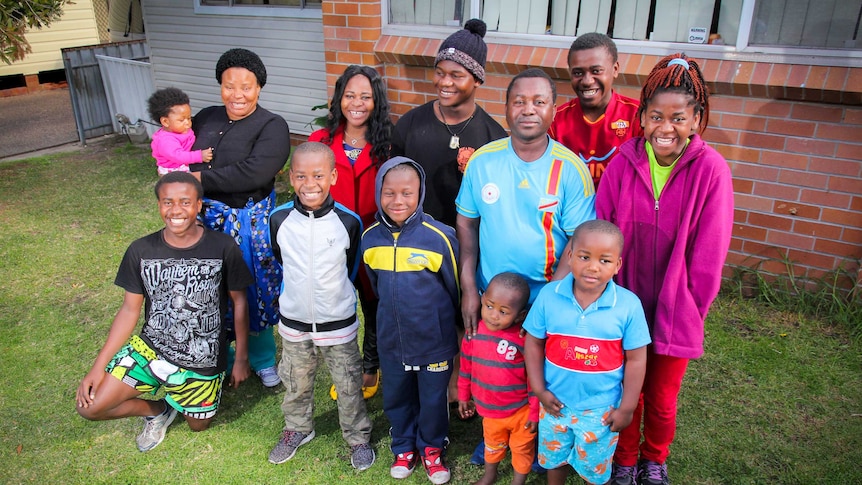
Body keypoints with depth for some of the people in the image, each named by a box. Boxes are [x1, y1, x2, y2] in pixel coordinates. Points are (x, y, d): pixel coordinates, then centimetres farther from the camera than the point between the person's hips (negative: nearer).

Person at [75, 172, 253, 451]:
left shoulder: (223, 248, -16)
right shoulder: (141, 251, -9)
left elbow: (239, 302, -5)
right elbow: (130, 309, -1)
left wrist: (241, 358, -1)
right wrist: (98, 366, -3)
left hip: (203, 361, -1)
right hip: (150, 348, 2)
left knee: (199, 425, 13)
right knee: (89, 406, -8)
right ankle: (157, 411, 20)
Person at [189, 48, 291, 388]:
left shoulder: (272, 127, -10)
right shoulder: (206, 118, 9)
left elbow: (254, 172, -24)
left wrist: (203, 178, -18)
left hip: (250, 222, -4)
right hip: (206, 217, 5)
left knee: (252, 292, 7)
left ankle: (262, 359, 30)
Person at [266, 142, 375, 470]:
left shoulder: (349, 221, -17)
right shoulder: (279, 220, -13)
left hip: (339, 322, -2)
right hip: (294, 321, 2)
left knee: (349, 385, 13)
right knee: (297, 383, 22)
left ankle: (358, 437, 35)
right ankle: (297, 429, 47)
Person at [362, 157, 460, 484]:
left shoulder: (440, 237, -19)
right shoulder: (370, 238, -6)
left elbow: (457, 290, -6)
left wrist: (460, 332, 4)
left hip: (434, 342, -3)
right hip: (391, 341, 3)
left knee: (433, 399, 16)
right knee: (396, 398, 21)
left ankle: (431, 449, 42)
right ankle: (404, 448, 46)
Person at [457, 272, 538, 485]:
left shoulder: (525, 339, -26)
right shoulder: (474, 332, -14)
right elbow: (466, 367, 1)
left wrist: (535, 411, -11)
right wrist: (463, 397, 9)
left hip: (521, 411, -4)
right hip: (489, 410, 4)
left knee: (522, 449, 22)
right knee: (492, 445, 30)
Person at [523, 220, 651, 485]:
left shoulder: (629, 305, -18)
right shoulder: (548, 296, -15)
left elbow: (636, 359, -10)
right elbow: (533, 344, -5)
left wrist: (627, 407, -7)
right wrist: (540, 390, -7)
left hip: (601, 408, -1)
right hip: (556, 401, 2)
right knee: (553, 458, 26)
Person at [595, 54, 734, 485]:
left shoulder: (711, 170, -14)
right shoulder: (624, 162, -9)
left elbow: (707, 255, -9)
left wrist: (689, 308, -4)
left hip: (675, 313, -1)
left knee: (661, 399, 16)